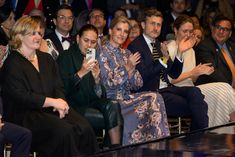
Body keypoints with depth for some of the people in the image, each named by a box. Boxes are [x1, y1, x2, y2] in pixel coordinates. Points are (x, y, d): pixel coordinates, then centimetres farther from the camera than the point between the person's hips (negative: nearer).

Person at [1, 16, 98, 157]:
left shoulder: (46, 59, 20)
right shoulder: (12, 64, -3)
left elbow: (58, 87, 15)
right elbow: (21, 96, -14)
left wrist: (61, 102, -9)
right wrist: (52, 102, -17)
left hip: (51, 109, 7)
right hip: (25, 115, -7)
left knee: (84, 128, -21)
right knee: (64, 131, -31)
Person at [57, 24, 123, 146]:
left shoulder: (95, 58, 13)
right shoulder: (66, 57, 0)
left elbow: (99, 94, 7)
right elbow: (62, 88, -14)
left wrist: (97, 79, -14)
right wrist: (81, 73, -25)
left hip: (91, 101, 4)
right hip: (73, 103, -4)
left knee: (112, 106, -24)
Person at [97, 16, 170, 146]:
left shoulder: (126, 53, 18)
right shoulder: (102, 52, -2)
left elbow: (137, 85, 13)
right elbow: (108, 82, -10)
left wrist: (132, 71, -7)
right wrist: (127, 68, -15)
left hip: (126, 98, 6)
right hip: (111, 100, -6)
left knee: (155, 97, -22)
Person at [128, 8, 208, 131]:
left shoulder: (159, 45, 18)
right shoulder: (135, 46, -6)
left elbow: (174, 75, 17)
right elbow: (142, 76, -17)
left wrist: (179, 52, 2)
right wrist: (163, 59, -26)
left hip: (167, 88, 7)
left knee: (194, 91, -24)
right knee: (196, 107, -23)